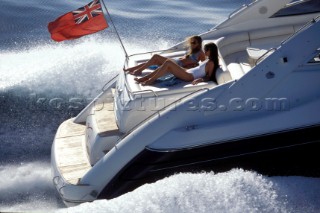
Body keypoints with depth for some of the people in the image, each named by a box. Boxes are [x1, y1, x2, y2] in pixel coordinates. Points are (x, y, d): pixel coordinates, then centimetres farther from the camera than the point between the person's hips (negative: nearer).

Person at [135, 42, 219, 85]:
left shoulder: (211, 63, -8)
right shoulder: (208, 60, 18)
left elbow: (209, 77, -14)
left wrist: (200, 79, -28)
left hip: (190, 76, -10)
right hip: (188, 72, 10)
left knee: (168, 62, -18)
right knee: (167, 68, 2)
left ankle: (151, 80, -12)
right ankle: (143, 78, 2)